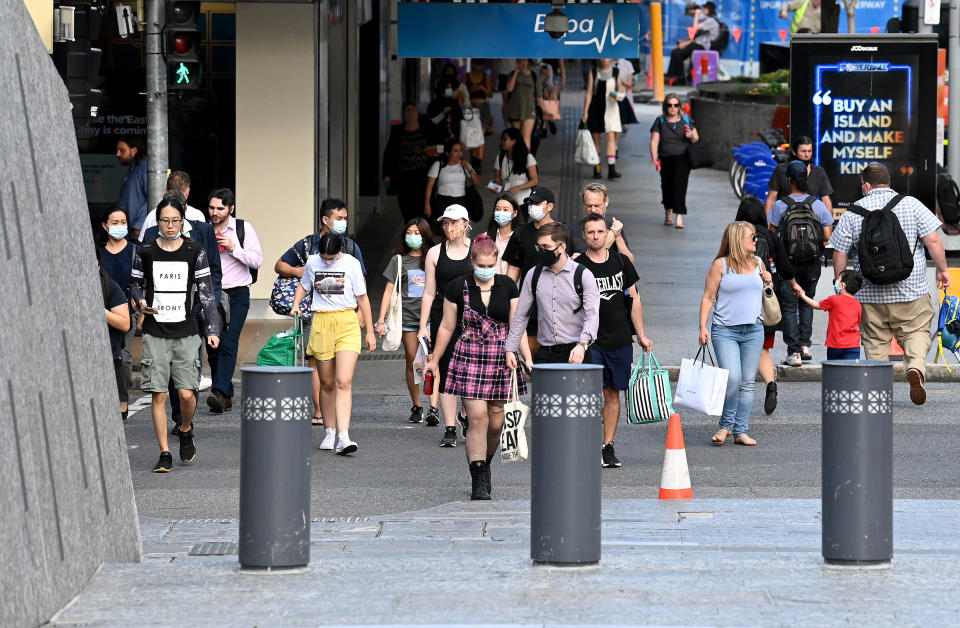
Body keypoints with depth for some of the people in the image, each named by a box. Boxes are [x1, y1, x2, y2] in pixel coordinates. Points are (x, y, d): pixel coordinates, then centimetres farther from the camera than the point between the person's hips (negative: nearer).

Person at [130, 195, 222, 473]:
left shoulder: (195, 252, 2)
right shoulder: (146, 252, 3)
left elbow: (207, 292, 3)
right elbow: (135, 284, 15)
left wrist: (213, 329, -3)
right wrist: (141, 302, -7)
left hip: (186, 332, 0)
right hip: (155, 333, 0)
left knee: (187, 393, -8)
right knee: (158, 395, -3)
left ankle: (185, 430, 24)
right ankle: (164, 453, 5)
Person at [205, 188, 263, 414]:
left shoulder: (243, 228, 0)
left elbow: (257, 260, -5)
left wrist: (233, 248, -14)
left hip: (237, 295, -4)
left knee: (228, 344, -17)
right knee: (213, 346, 3)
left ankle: (220, 393, -27)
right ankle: (227, 397, 12)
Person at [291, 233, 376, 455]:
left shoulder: (351, 264, -2)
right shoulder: (312, 263, 6)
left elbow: (362, 298, 4)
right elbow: (304, 286, 25)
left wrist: (370, 332, 5)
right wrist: (296, 305, 5)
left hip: (347, 322, -3)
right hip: (321, 324, 3)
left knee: (344, 382, -14)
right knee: (327, 384, 8)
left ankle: (343, 437, -23)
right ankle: (330, 432, 23)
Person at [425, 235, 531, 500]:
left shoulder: (507, 286, 4)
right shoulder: (458, 287, 0)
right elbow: (447, 327, 8)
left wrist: (528, 359, -3)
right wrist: (434, 360, 11)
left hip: (500, 360, 2)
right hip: (469, 359, -2)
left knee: (495, 422, 4)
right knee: (477, 417, -12)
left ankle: (483, 466, 29)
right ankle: (480, 483, -10)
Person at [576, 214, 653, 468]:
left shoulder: (621, 262, 8)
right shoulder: (577, 266, -1)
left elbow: (633, 300, 13)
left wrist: (641, 335, 9)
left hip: (620, 341, 3)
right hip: (590, 341, -3)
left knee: (613, 394, 6)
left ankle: (608, 447, 12)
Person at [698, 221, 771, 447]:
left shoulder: (757, 264, 13)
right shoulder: (721, 265, -2)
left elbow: (766, 296, 28)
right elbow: (708, 298, -1)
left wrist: (768, 283, 6)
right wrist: (703, 327, -9)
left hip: (753, 331, 5)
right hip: (725, 331, -5)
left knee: (747, 383, 3)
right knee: (732, 378, -18)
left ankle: (741, 431, 7)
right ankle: (726, 426, -1)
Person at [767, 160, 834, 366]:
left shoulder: (780, 206, -9)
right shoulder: (818, 205, -2)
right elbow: (827, 236, -3)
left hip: (788, 262, -3)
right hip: (812, 263, 3)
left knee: (788, 306, 2)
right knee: (806, 303, 21)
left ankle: (794, 352, -6)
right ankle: (805, 345, 16)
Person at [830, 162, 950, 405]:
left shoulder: (853, 213, 0)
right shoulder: (911, 205, -2)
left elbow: (839, 253, 3)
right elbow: (933, 241, -5)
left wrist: (839, 280, 18)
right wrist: (942, 269, 8)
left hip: (870, 294, 1)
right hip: (911, 292, -1)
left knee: (875, 341, 11)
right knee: (916, 332, 9)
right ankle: (915, 366, -19)